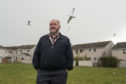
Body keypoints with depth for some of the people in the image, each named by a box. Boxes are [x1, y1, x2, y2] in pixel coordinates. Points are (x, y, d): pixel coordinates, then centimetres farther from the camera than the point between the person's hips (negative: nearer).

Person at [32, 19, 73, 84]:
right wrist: (37, 68, 3)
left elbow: (69, 56, 6)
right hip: (43, 74, 1)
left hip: (59, 74, -1)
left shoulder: (65, 40, 10)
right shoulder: (42, 39, 13)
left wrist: (67, 69, -3)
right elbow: (36, 54, 10)